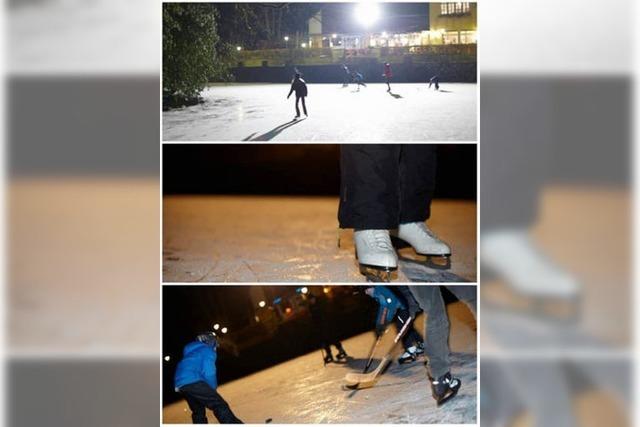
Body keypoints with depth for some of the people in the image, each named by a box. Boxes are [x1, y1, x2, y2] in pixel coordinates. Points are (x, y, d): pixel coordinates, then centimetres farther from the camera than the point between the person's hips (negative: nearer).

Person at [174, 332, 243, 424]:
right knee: (219, 405, -13)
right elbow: (208, 372, -9)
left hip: (180, 383, 9)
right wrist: (213, 388, 6)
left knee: (198, 411, 20)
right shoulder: (207, 350, 5)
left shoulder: (192, 351, 31)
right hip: (192, 381, -9)